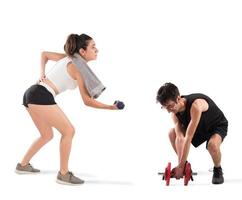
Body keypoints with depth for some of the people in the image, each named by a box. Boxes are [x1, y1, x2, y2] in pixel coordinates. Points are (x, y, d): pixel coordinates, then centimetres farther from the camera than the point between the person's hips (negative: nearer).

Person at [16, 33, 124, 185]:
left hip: (31, 94, 10)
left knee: (47, 135, 23)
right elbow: (87, 101, -9)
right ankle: (64, 174, -5)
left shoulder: (68, 58, 16)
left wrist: (42, 73, 17)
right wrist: (110, 107, -7)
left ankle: (23, 165, 33)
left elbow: (44, 54, 28)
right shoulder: (79, 68, -9)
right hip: (42, 96, -10)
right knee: (68, 131, -8)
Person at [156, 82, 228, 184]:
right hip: (199, 126, 7)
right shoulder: (174, 112, -18)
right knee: (172, 133, -9)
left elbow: (188, 138, -40)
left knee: (212, 144, -37)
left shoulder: (195, 105, -40)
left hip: (217, 126, -7)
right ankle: (185, 166, 6)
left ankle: (218, 170, -6)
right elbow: (180, 138, -21)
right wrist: (180, 164, -31)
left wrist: (180, 166, -38)